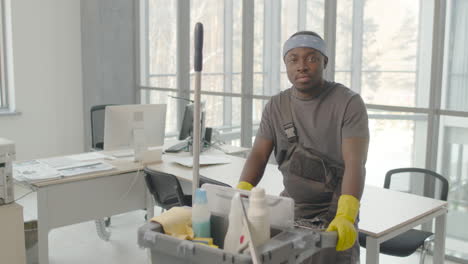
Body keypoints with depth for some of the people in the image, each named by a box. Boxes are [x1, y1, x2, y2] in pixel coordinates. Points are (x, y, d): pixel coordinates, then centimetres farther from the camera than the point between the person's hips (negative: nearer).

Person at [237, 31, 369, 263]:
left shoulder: (349, 103, -10)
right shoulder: (275, 106, 5)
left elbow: (355, 163, -19)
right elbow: (259, 155, -1)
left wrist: (344, 217, -34)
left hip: (334, 212, -4)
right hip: (289, 207, 4)